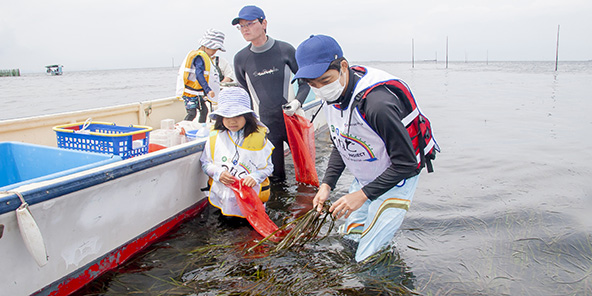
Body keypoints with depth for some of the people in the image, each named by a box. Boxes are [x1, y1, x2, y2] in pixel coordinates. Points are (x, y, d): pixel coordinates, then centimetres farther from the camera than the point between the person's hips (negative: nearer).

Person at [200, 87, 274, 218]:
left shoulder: (259, 137, -4)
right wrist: (218, 173, -11)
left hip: (252, 191, -1)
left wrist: (255, 177, -17)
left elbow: (268, 167, 1)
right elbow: (205, 163, 8)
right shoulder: (215, 137, 1)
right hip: (222, 192, 1)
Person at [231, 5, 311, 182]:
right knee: (275, 175, 5)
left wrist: (298, 101, -10)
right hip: (265, 124, 1)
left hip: (290, 119, -1)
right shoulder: (240, 58, 2)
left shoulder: (285, 50, -5)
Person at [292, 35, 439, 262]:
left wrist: (362, 195, -26)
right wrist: (326, 184, -5)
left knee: (368, 259, -5)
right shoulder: (331, 96, -8)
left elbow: (406, 163, -27)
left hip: (395, 179, -7)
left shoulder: (378, 104, -35)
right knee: (347, 243, 17)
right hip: (364, 178, 8)